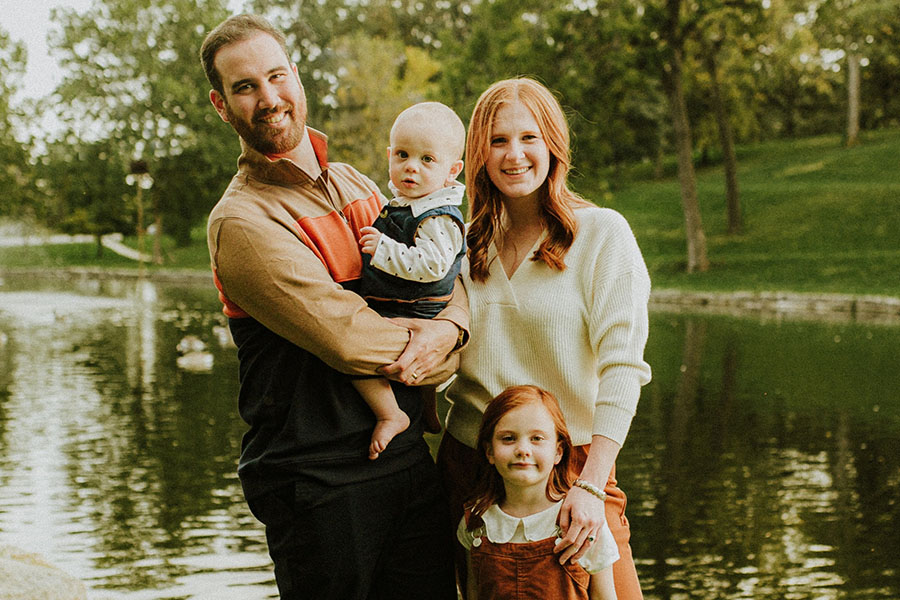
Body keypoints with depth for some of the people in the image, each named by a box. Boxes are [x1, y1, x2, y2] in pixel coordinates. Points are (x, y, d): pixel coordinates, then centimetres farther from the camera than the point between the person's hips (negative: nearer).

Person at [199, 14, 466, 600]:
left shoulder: (355, 185, 12)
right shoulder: (241, 222, -13)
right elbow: (347, 337, -21)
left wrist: (446, 330, -12)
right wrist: (425, 347, -5)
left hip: (410, 458, 7)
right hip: (320, 481, -7)